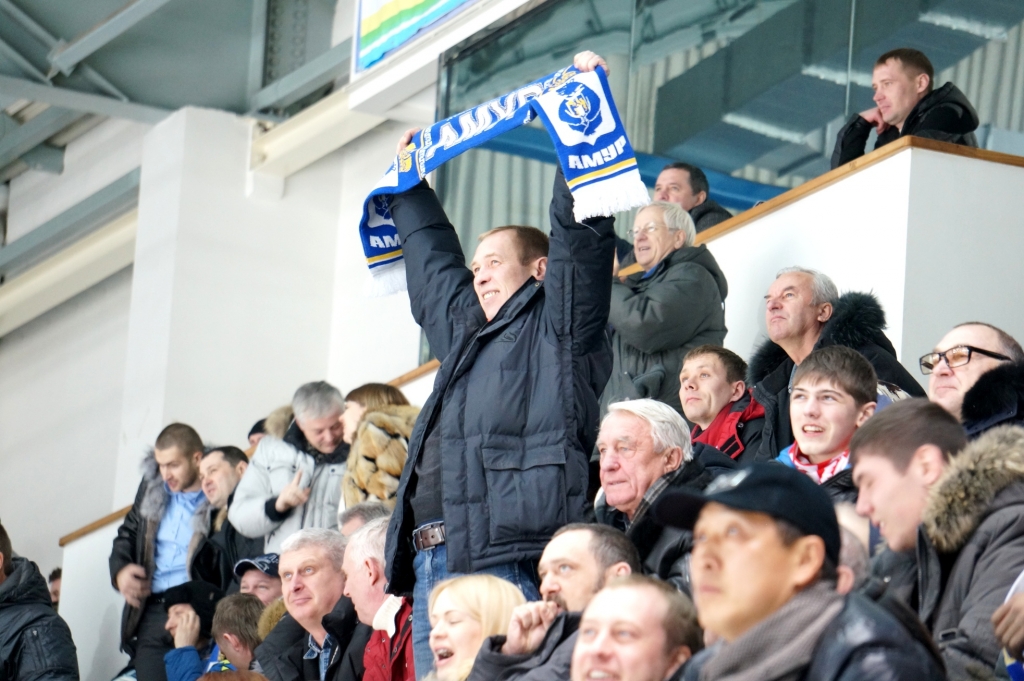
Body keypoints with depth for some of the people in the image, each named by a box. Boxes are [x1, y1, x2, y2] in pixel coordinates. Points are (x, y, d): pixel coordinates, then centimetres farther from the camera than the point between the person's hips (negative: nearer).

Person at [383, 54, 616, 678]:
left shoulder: (557, 325, 5)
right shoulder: (466, 330, 27)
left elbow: (580, 234, -5)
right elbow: (432, 259, 44)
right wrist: (409, 185, 54)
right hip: (433, 563, 9)